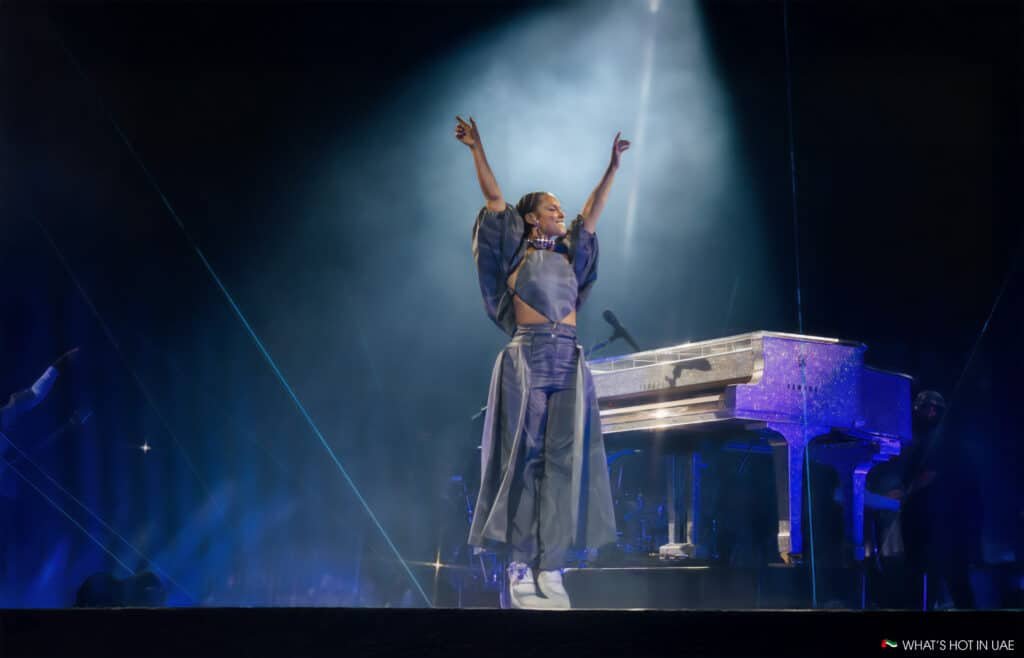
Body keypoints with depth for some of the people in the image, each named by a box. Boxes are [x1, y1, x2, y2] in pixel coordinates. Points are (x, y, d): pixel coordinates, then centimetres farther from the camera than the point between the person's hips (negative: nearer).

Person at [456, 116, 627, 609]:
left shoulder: (568, 255, 21)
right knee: (524, 457, -6)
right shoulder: (515, 251, 9)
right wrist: (477, 150, -1)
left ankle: (550, 568, -7)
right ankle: (520, 566, -7)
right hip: (527, 359, -4)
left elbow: (593, 212, 20)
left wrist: (612, 167, 16)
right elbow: (494, 199, 3)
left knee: (564, 460, -4)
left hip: (569, 361, 4)